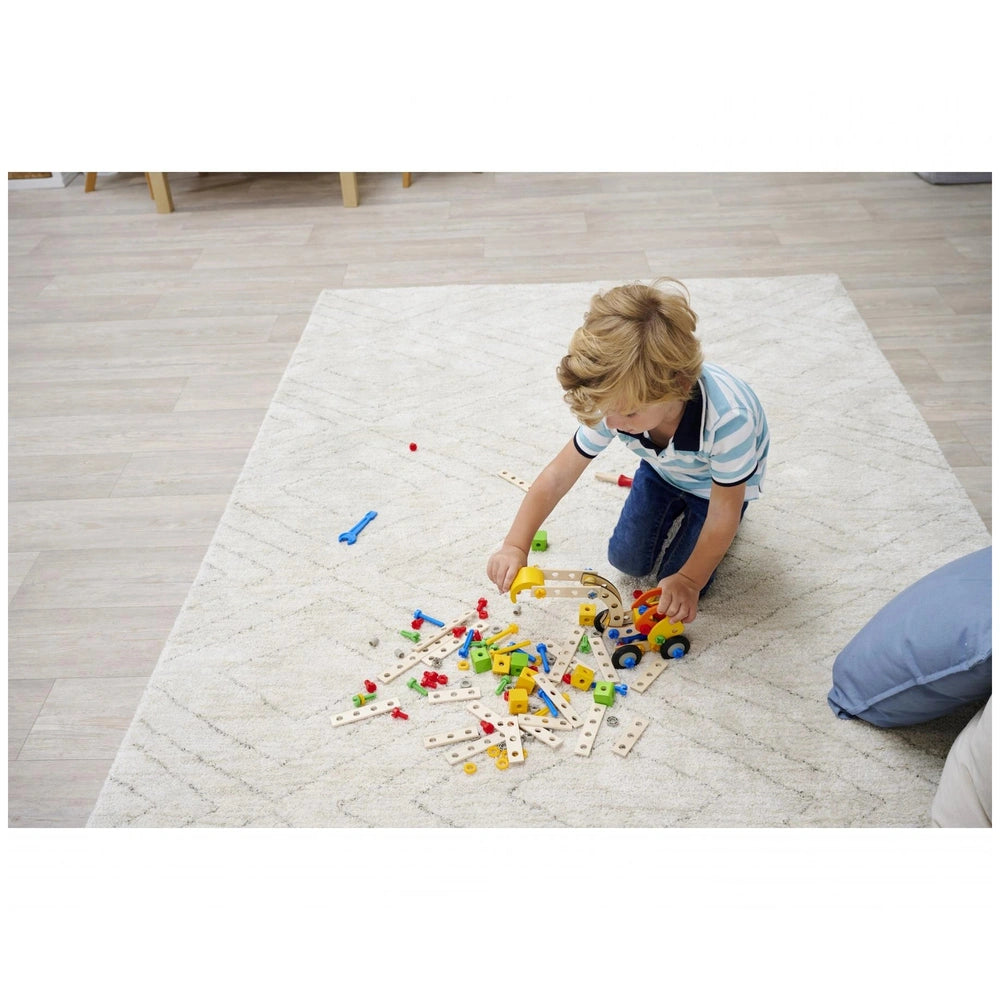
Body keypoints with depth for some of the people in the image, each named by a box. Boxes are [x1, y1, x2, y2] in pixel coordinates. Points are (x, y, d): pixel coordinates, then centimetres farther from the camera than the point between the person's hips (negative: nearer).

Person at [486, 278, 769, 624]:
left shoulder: (729, 419, -46)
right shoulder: (618, 402, -34)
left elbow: (723, 516, -31)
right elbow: (558, 475, -26)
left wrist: (689, 580, -22)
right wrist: (515, 546, -33)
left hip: (718, 480, -3)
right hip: (663, 469, 4)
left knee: (676, 577, -5)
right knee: (626, 560, 4)